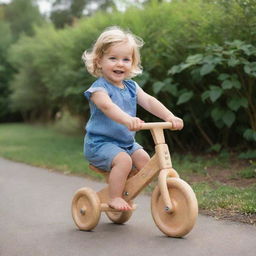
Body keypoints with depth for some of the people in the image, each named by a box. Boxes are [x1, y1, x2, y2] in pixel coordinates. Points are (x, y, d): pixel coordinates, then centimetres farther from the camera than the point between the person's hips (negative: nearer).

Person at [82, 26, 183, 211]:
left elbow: (149, 101, -5)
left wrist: (170, 116, -23)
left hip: (126, 142, 7)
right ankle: (115, 198, -14)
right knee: (123, 160, -28)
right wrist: (127, 119, -56)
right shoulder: (99, 88, -15)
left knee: (144, 158, -9)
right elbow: (107, 106, -36)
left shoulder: (131, 87, 7)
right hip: (100, 142, -7)